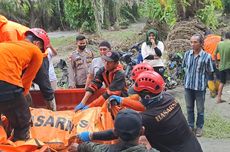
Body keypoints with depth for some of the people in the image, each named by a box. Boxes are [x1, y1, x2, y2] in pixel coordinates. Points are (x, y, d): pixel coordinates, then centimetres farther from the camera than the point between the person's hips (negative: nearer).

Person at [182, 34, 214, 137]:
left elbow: (209, 72, -4)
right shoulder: (187, 54, -2)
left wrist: (200, 76, 1)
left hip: (200, 86, -3)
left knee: (200, 109, 10)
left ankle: (199, 127, 25)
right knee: (189, 107, 15)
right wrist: (189, 75, 9)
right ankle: (190, 126, 29)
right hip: (188, 85, 4)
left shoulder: (206, 56, -14)